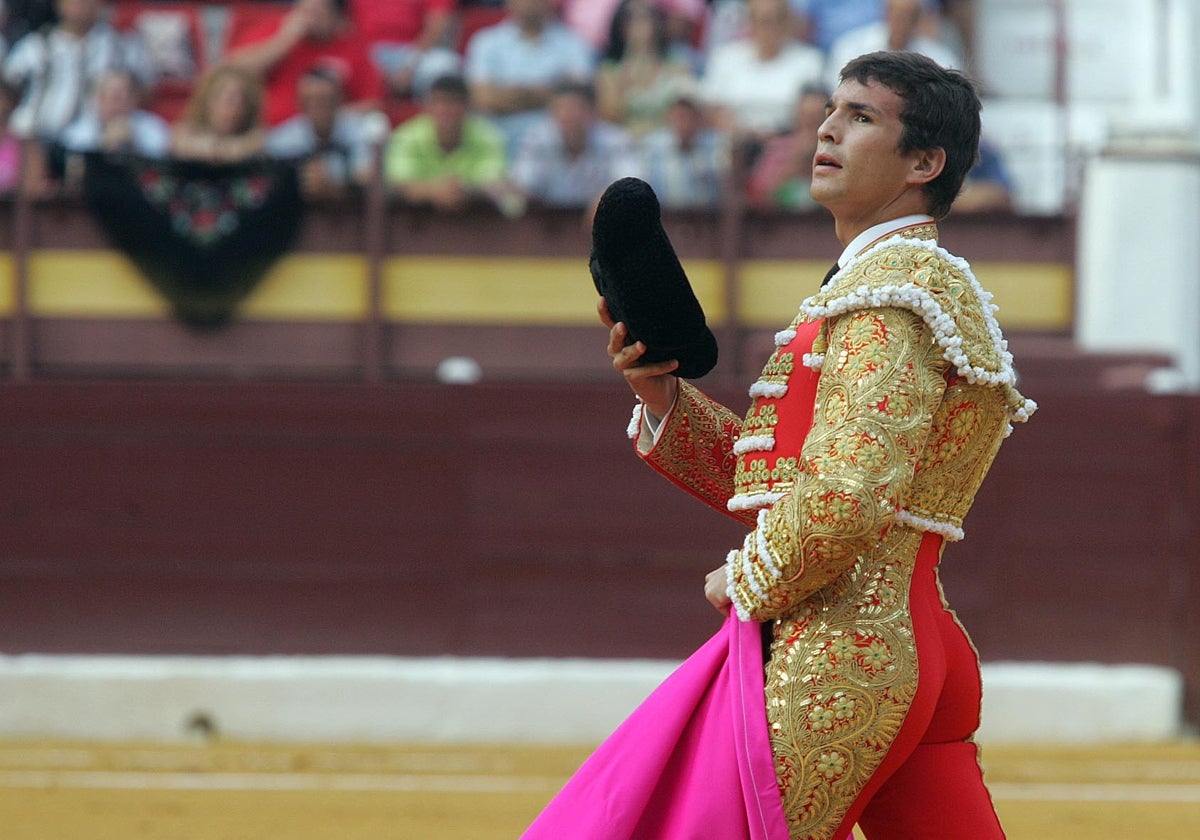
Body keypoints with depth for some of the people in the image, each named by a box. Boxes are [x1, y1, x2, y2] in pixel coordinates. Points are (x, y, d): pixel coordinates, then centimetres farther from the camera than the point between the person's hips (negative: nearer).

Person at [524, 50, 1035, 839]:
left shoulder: (891, 290, -11)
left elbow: (845, 497, -24)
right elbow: (774, 481, 22)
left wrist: (748, 582, -8)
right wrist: (662, 398, 8)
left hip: (831, 655, -10)